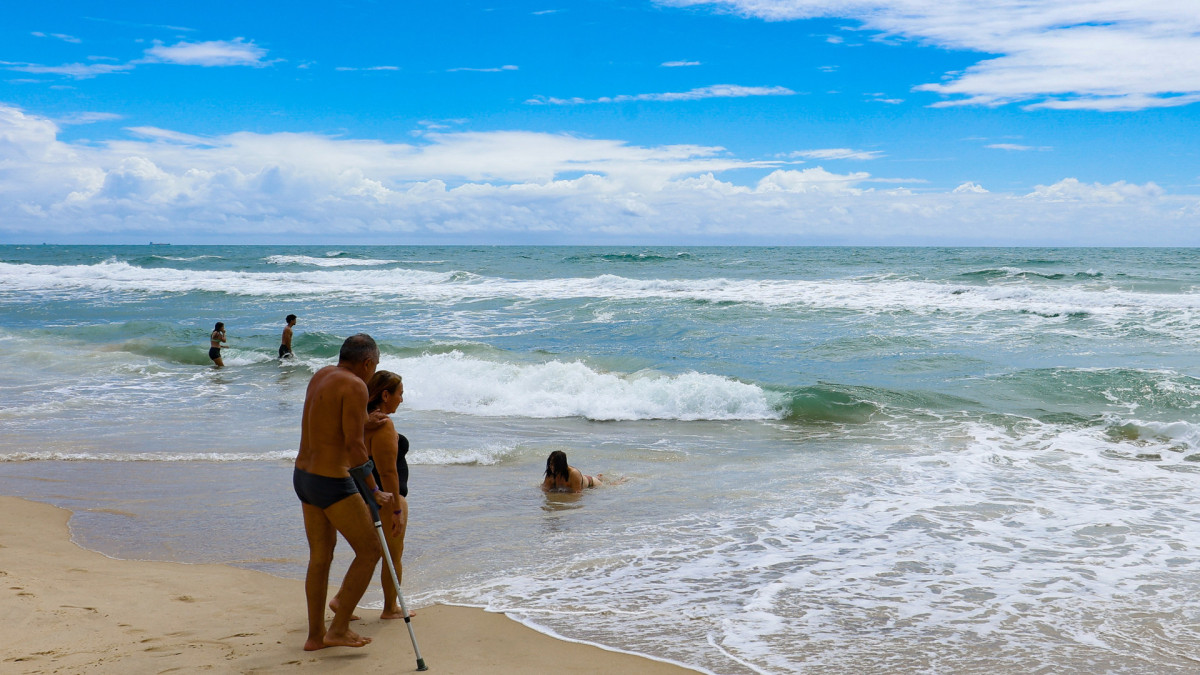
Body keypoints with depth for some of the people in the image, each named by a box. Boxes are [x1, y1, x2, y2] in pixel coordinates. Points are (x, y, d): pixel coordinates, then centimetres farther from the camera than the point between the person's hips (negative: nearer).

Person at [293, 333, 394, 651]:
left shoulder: (320, 376, 11)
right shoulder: (355, 386, -16)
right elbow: (355, 447, -20)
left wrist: (366, 420, 47)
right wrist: (375, 492, -11)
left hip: (303, 476, 9)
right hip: (332, 482, -9)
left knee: (320, 556, 18)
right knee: (369, 551, 4)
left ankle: (315, 635, 25)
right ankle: (338, 629, 6)